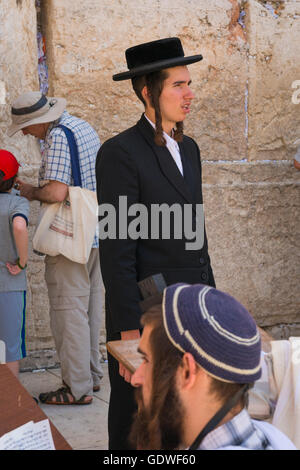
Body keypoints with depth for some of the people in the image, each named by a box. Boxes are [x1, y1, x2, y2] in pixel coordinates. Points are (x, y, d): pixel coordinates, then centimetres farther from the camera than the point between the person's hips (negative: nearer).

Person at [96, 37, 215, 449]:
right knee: (134, 433, 5)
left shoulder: (188, 149, 12)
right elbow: (116, 252, -17)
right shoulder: (120, 153, -13)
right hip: (145, 317, -7)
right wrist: (129, 334, -19)